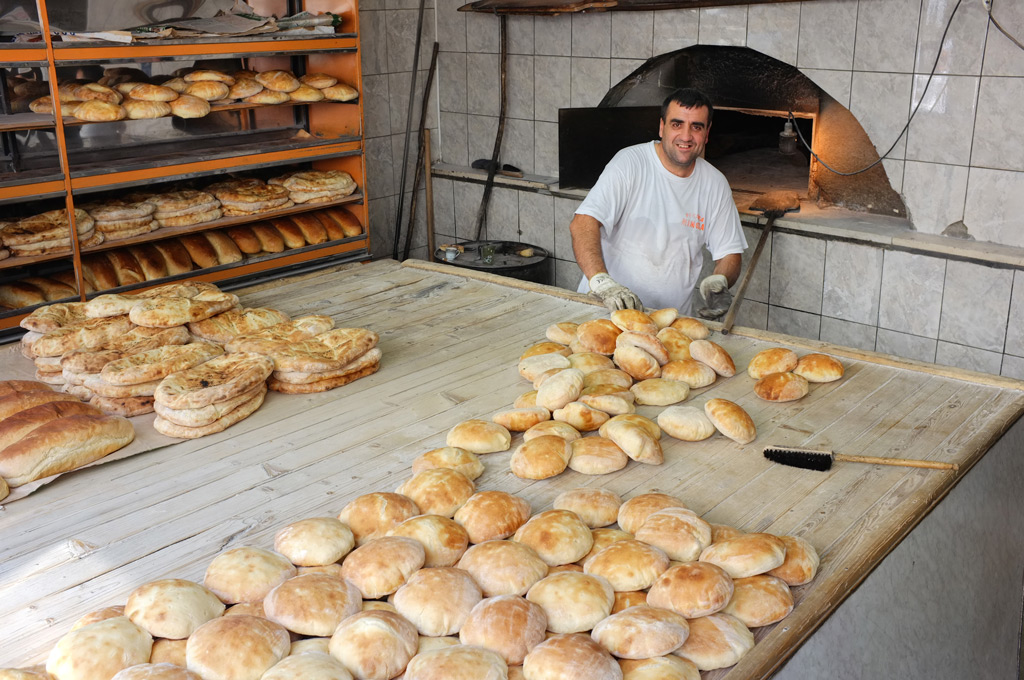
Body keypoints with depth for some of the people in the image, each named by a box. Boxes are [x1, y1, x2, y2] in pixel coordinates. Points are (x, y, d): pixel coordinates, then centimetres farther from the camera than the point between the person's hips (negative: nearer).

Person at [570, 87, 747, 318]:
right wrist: (602, 281, -34)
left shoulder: (715, 184, 7)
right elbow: (583, 223, -18)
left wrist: (719, 280, -12)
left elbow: (729, 252, 13)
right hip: (606, 307, -6)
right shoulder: (630, 163, -7)